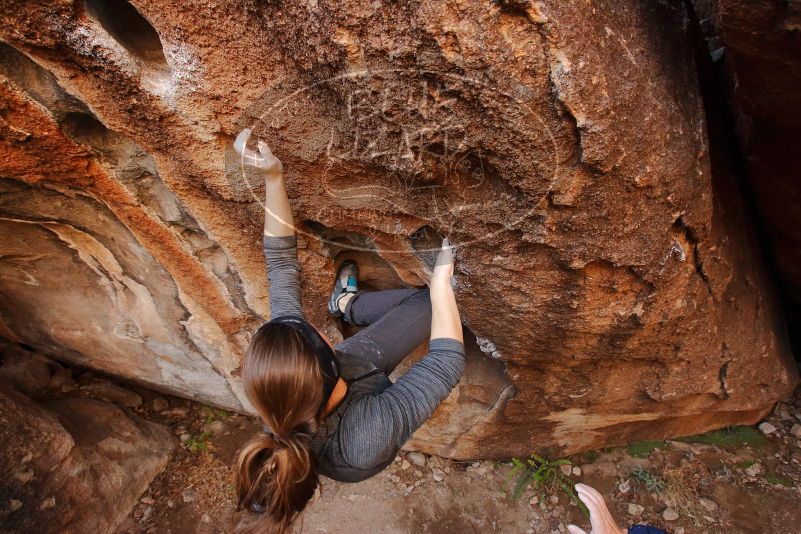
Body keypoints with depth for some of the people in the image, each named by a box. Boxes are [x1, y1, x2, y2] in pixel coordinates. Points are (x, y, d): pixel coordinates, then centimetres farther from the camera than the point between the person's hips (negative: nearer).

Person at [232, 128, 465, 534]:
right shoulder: (370, 437, -48)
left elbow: (281, 262, -31)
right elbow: (449, 361, -36)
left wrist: (274, 177, -35)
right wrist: (442, 277, -32)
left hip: (351, 366, 3)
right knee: (433, 299, -6)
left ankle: (347, 302, 32)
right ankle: (348, 304, 20)